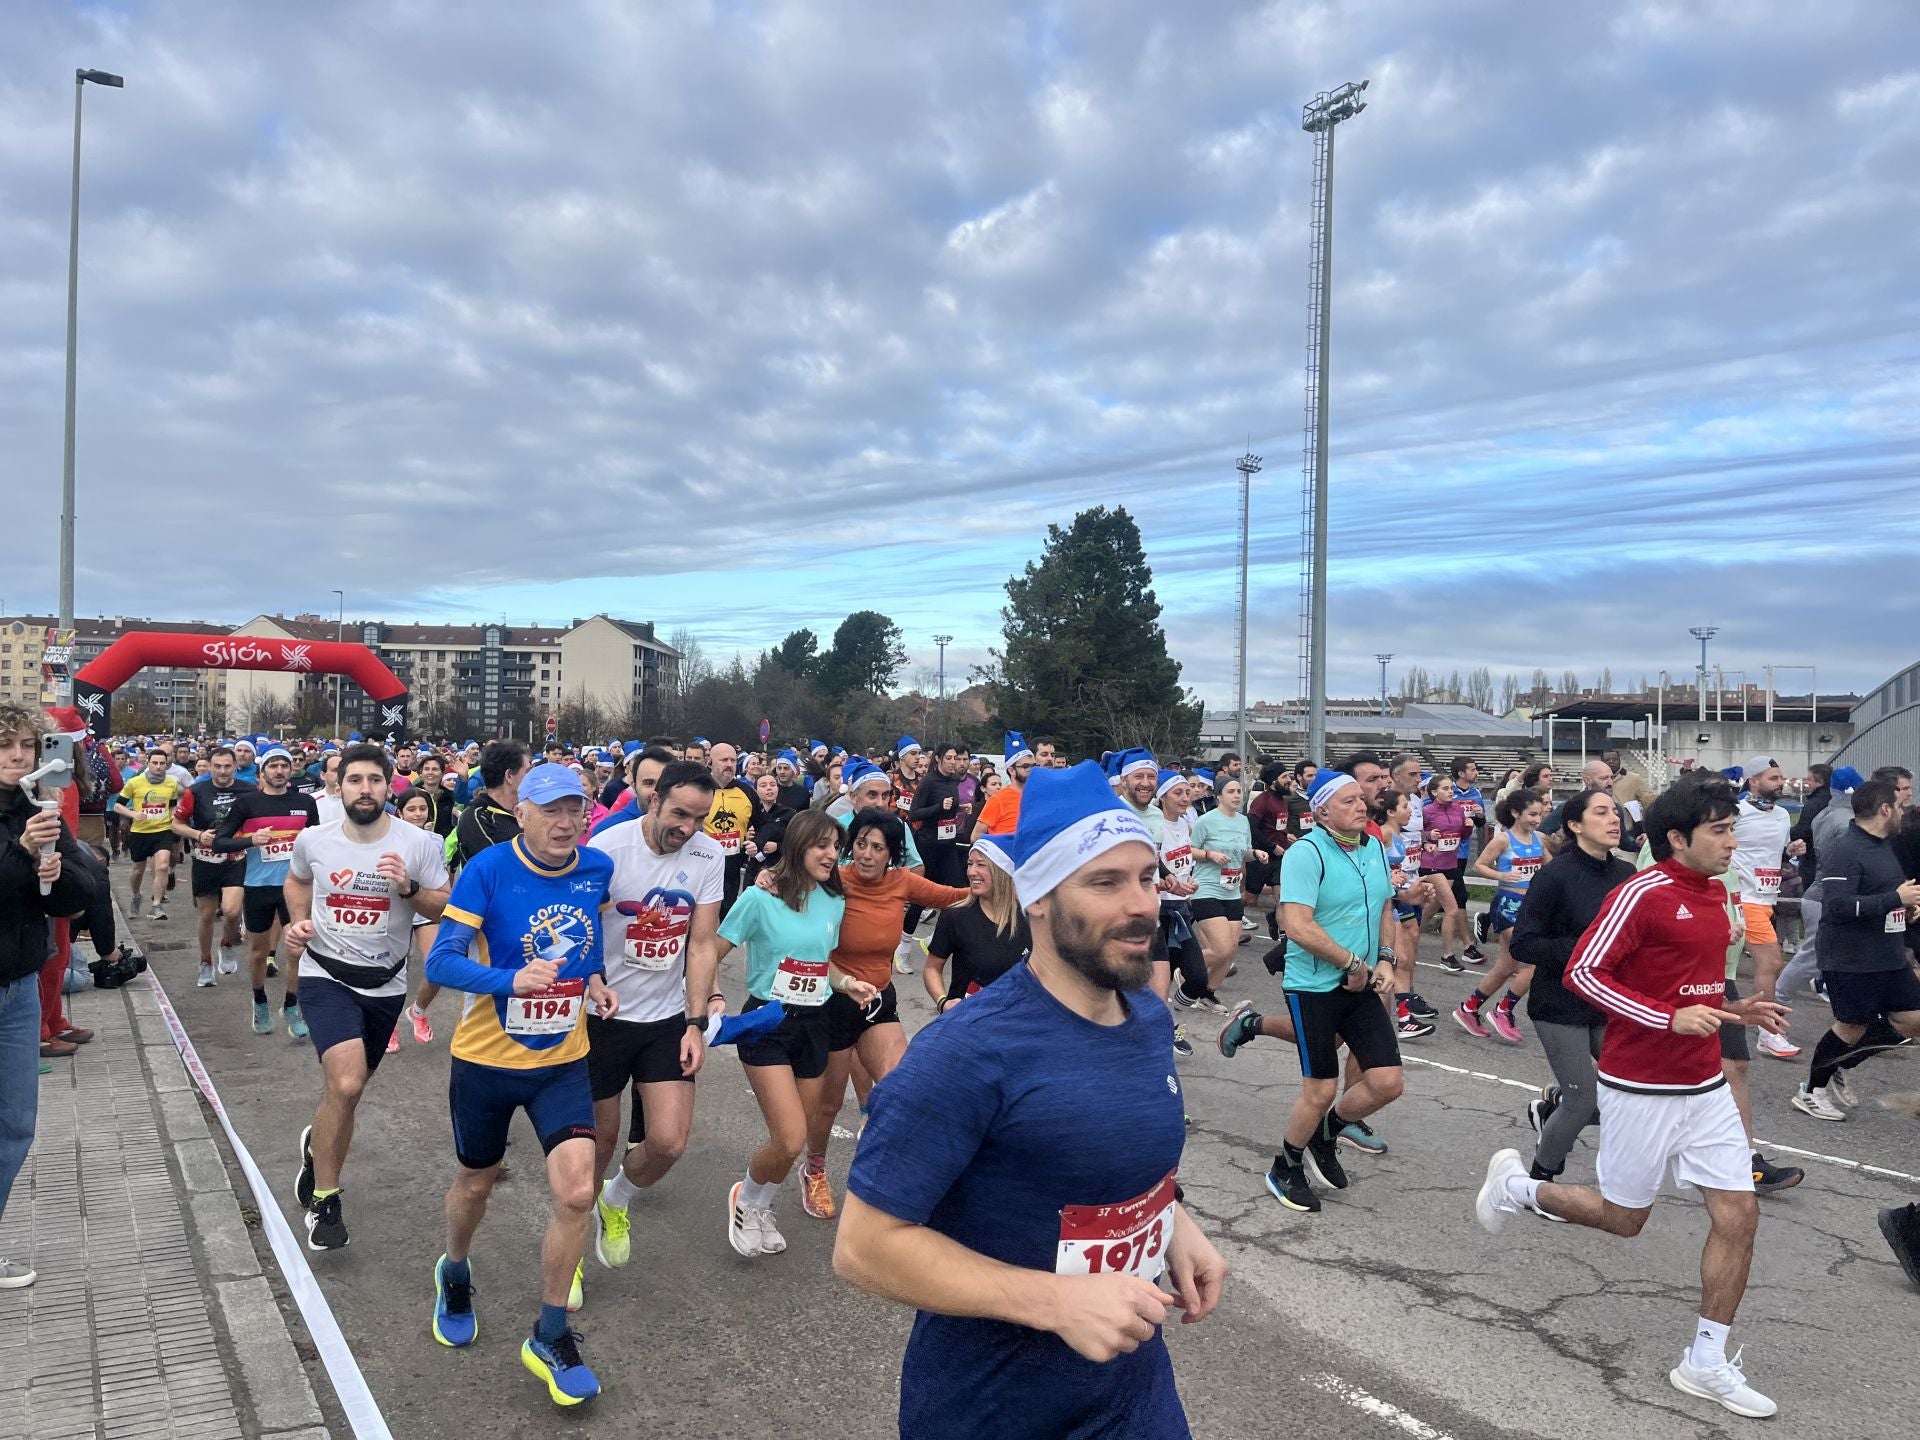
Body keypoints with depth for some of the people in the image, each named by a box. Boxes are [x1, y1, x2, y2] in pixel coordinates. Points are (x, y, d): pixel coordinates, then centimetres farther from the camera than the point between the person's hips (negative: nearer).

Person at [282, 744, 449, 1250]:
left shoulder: (420, 844, -10)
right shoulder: (313, 840, -4)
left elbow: (446, 910, -5)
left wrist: (408, 888, -22)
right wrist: (298, 922, 1)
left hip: (385, 984, 2)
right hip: (325, 976, -2)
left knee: (345, 1090, 16)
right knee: (346, 1085, -21)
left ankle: (316, 1146, 52)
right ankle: (324, 1200, -1)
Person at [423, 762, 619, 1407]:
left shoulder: (598, 868, -7)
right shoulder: (487, 870, -19)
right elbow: (440, 963, -24)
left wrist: (595, 979, -2)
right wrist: (511, 979, -40)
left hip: (562, 1061, 2)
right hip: (487, 1059, -2)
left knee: (576, 1193, -11)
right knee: (477, 1182, 19)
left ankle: (549, 1338, 11)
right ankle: (454, 1273, 54)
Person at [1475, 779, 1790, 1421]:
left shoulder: (1714, 895, 8)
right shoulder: (1643, 893, -18)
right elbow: (1582, 972, -21)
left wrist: (1732, 1010, 5)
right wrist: (1670, 1017, -25)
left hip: (1705, 1087, 7)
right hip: (1641, 1089, -7)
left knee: (1739, 1215, 3)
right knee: (1623, 1218, 7)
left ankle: (1706, 1362, 17)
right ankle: (1515, 1185, 32)